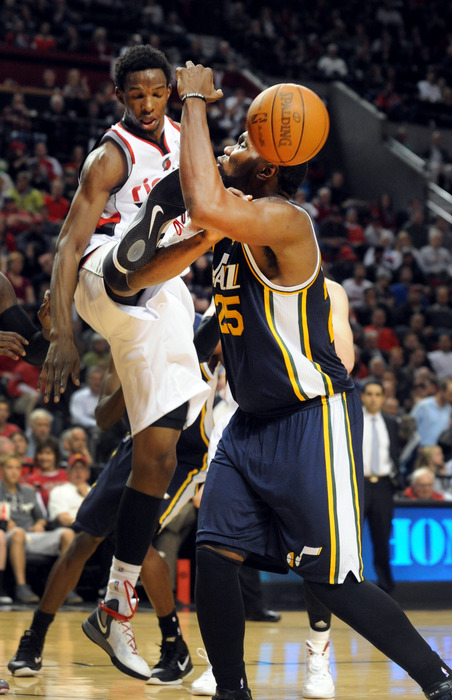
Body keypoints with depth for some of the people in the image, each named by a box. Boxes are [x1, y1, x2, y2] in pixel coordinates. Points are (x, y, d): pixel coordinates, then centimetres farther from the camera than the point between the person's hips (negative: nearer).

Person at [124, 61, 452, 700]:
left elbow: (205, 206, -38)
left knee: (332, 582, -7)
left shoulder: (283, 221, -20)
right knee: (215, 554, -4)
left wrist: (195, 101, -28)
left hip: (314, 420, -9)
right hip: (253, 423, 9)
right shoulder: (231, 230, 9)